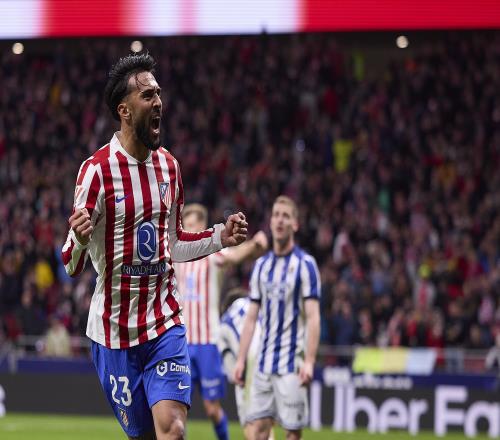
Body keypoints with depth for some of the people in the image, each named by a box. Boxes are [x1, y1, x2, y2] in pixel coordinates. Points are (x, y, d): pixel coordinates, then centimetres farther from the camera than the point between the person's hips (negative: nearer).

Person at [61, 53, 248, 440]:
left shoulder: (169, 166, 8)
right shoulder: (97, 170, -12)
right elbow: (72, 265, -13)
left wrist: (220, 237, 8)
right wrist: (79, 239, -35)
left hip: (166, 321, 4)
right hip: (115, 330, -4)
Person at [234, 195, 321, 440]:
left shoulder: (305, 264, -3)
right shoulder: (261, 265, 13)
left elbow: (312, 317, -9)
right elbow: (251, 317, 15)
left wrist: (309, 362, -18)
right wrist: (240, 360, 9)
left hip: (292, 364, -5)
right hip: (264, 363, 5)